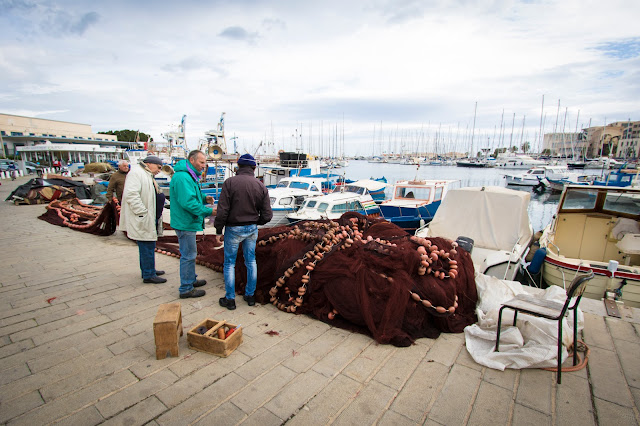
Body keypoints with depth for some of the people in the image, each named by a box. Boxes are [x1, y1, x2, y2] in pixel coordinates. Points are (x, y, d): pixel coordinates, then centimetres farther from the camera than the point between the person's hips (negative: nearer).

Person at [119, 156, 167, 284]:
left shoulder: (148, 175, 20)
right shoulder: (136, 173, -13)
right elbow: (130, 195, -24)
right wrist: (143, 213, -23)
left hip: (150, 219, 11)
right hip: (143, 221, -11)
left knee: (148, 247, 19)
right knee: (147, 247, -4)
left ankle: (149, 270, 31)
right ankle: (149, 275, 6)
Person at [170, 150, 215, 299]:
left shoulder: (189, 176, 14)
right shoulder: (182, 177, -21)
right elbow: (188, 203, -28)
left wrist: (204, 198, 2)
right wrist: (209, 211, -23)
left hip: (187, 223, 11)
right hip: (185, 224, -11)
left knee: (190, 253, 22)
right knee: (188, 255, -1)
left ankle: (191, 279, 38)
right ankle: (186, 289, 11)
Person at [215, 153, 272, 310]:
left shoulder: (230, 182, -13)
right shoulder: (261, 186, -3)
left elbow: (222, 210, -15)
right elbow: (267, 215, -3)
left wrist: (218, 229, -1)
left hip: (233, 228, -3)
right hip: (252, 229, 3)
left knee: (229, 263, 10)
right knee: (251, 261, 16)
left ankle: (230, 299, 18)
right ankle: (250, 295, 26)